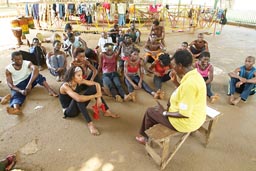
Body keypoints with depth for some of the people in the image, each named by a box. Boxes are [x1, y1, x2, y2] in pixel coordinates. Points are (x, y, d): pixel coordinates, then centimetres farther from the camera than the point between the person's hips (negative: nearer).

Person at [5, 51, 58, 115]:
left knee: (36, 73, -28)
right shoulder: (8, 69, -9)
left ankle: (50, 90, -43)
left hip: (29, 80, 0)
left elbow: (35, 70, -36)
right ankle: (16, 108, -66)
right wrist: (20, 91, -33)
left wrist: (29, 84, -48)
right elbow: (10, 84, -13)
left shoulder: (27, 63, -13)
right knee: (16, 95, -32)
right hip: (18, 86, 0)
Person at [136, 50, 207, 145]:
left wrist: (164, 113, -14)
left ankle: (146, 137, 32)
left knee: (150, 111, 5)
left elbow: (184, 114, -29)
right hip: (196, 118, 9)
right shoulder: (195, 74, -2)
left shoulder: (189, 83, -33)